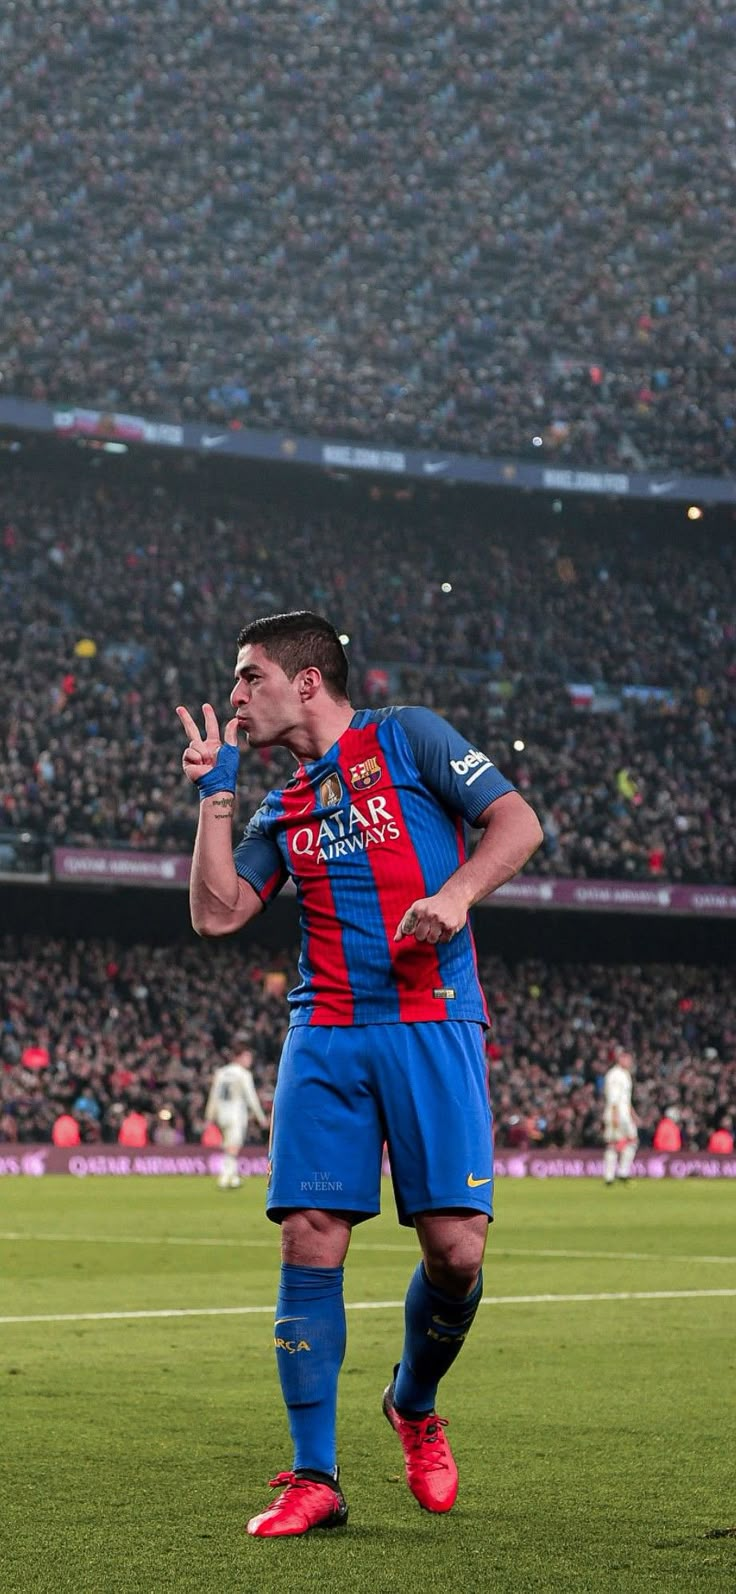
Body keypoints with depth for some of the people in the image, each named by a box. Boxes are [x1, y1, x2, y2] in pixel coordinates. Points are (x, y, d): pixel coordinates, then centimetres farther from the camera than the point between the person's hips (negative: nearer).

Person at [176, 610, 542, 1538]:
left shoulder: (408, 737, 7)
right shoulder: (284, 809, 20)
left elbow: (518, 821, 0)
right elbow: (216, 913, 11)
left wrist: (458, 891, -16)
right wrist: (214, 791, 13)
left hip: (433, 1026, -4)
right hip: (326, 1035, 4)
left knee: (456, 1249, -9)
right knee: (309, 1241, -8)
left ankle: (414, 1407, 20)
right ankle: (314, 1479, -2)